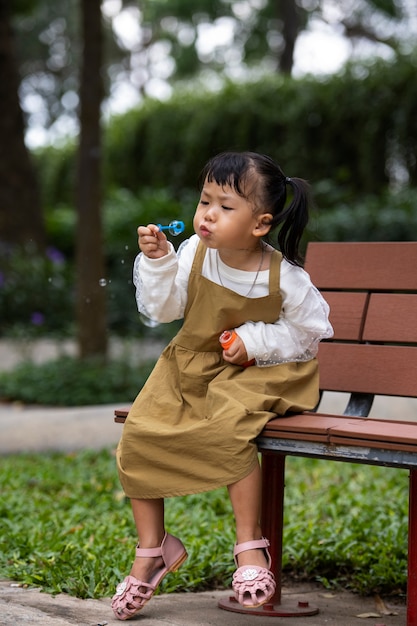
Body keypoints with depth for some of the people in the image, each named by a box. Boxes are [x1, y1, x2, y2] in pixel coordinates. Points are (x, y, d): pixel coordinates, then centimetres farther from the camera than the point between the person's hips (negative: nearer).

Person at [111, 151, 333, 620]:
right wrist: (156, 261, -18)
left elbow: (310, 329, -5)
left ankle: (250, 545, -18)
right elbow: (163, 309, -3)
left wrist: (255, 341, -16)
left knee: (229, 424, -35)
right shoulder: (194, 253, -7)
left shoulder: (284, 276, -16)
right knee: (138, 433, -12)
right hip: (190, 365, 5)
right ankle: (152, 548, 6)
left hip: (255, 374, -4)